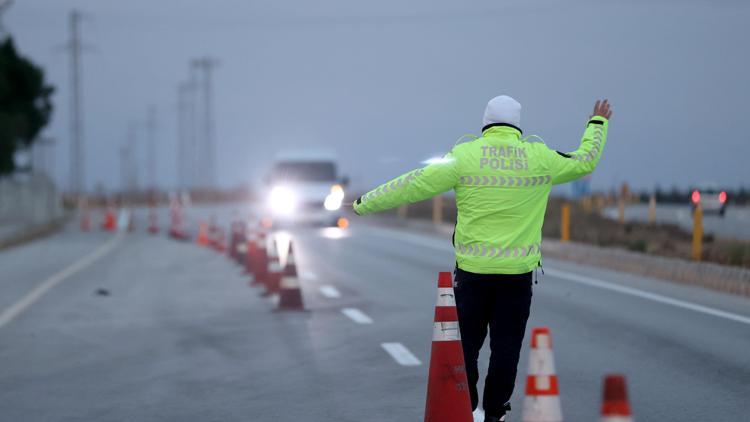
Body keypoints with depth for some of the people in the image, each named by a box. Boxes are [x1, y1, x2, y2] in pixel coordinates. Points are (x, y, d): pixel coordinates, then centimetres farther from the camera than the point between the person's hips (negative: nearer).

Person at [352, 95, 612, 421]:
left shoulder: (465, 155, -5)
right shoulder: (539, 157, 0)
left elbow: (415, 185, -3)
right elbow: (585, 161, 16)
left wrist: (365, 204, 7)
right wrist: (598, 124, 35)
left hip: (473, 270, 0)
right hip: (518, 271, 1)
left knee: (466, 343, 10)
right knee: (506, 346, 8)